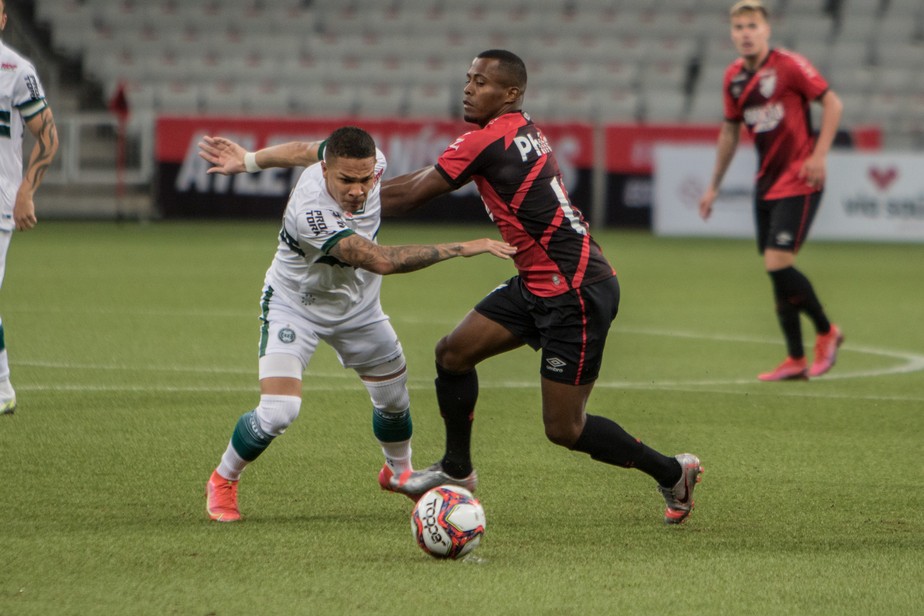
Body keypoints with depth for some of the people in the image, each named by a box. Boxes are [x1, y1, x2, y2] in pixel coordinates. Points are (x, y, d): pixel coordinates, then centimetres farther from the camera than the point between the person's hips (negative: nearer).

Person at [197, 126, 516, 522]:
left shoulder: (371, 162, -22)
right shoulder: (310, 212, -43)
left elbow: (308, 150, -2)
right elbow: (382, 261, -45)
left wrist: (249, 160, 14)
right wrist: (462, 248, -46)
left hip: (357, 307, 6)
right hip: (295, 306, -6)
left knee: (395, 401, 17)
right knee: (278, 412, -20)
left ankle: (399, 471, 49)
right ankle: (222, 482, 9)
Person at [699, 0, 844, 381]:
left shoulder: (788, 65, -12)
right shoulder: (733, 77, 8)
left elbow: (832, 103, -7)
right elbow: (730, 131, 20)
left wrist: (819, 155, -16)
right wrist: (714, 186, 21)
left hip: (799, 180, -7)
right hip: (767, 181, 7)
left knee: (777, 262, -16)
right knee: (775, 270, 5)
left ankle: (826, 332, 6)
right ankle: (796, 360, 13)